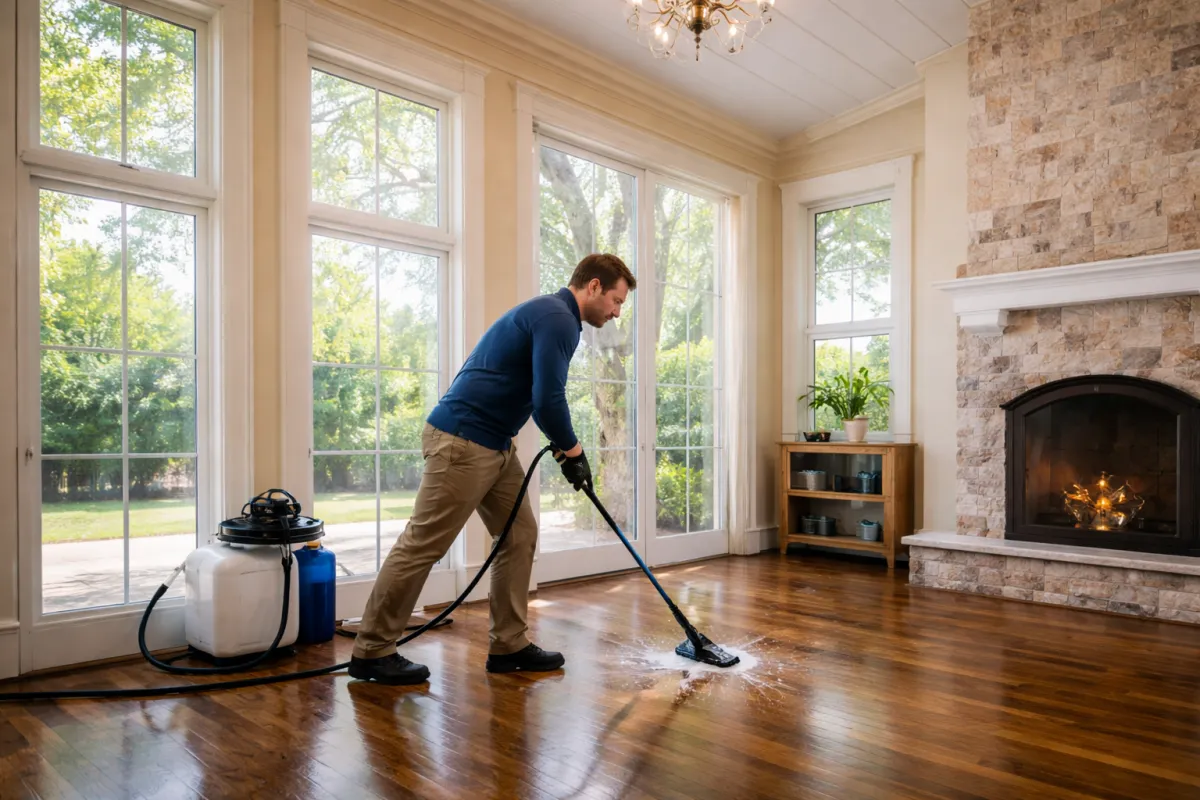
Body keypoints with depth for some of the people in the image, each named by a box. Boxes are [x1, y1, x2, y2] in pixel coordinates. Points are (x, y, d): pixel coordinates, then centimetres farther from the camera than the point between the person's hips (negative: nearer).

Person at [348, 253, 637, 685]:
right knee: (422, 545, -1)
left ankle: (508, 645, 19)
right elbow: (547, 401, -23)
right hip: (461, 441, -11)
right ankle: (372, 651, 12)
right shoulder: (557, 318, -15)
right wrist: (573, 451, -6)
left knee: (521, 536, 11)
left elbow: (541, 398, 26)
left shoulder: (552, 315, 18)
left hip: (494, 444, 11)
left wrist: (565, 449, 18)